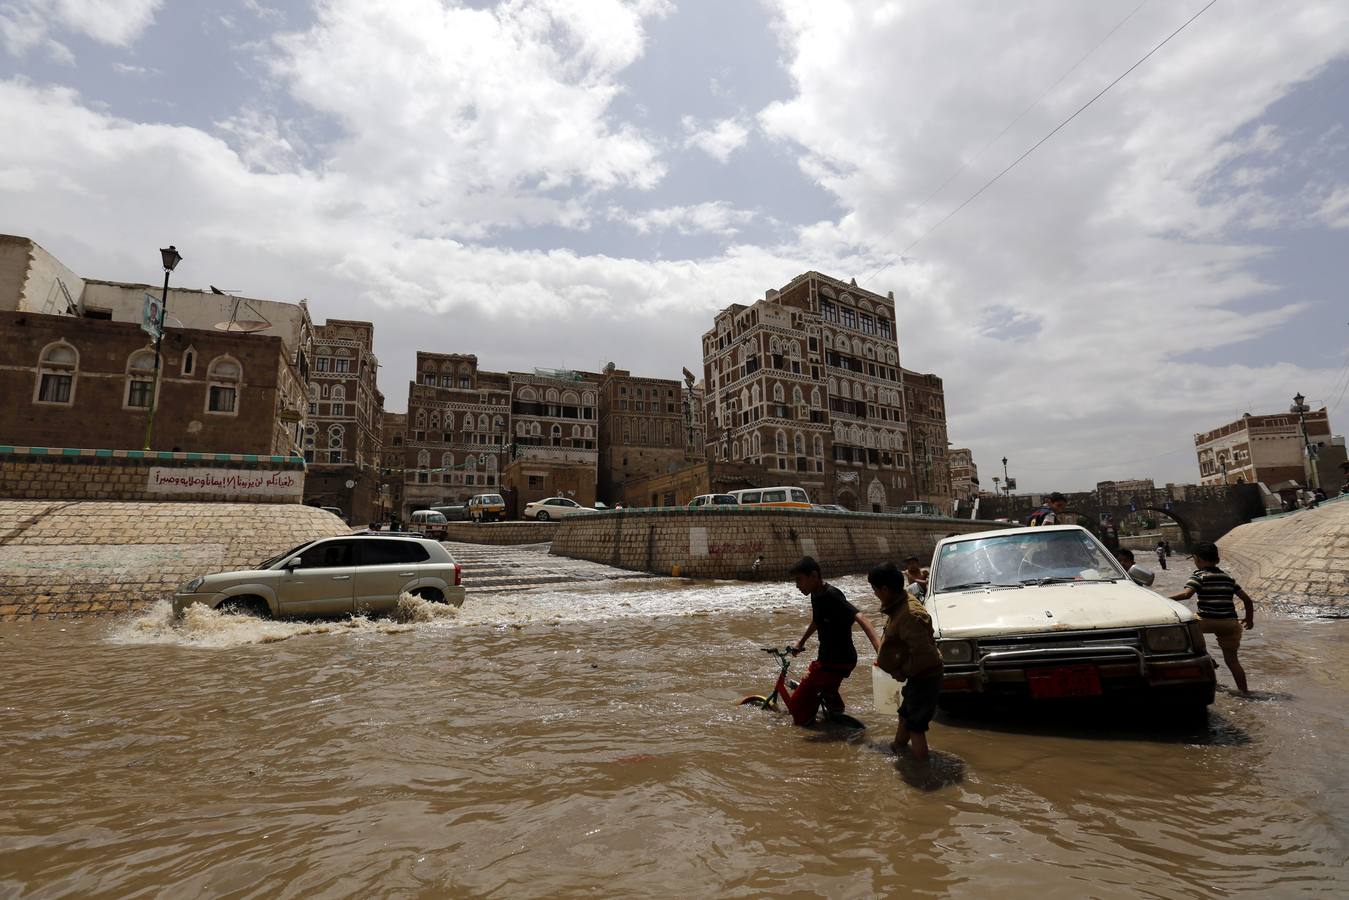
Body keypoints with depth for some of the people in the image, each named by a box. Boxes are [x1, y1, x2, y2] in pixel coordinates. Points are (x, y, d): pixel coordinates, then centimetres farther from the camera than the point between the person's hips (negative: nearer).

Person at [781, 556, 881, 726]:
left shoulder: (831, 596, -23)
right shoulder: (816, 594, 5)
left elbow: (859, 618, -35)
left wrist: (880, 649, -47)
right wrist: (801, 642, 38)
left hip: (838, 662, -9)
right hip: (826, 658, 9)